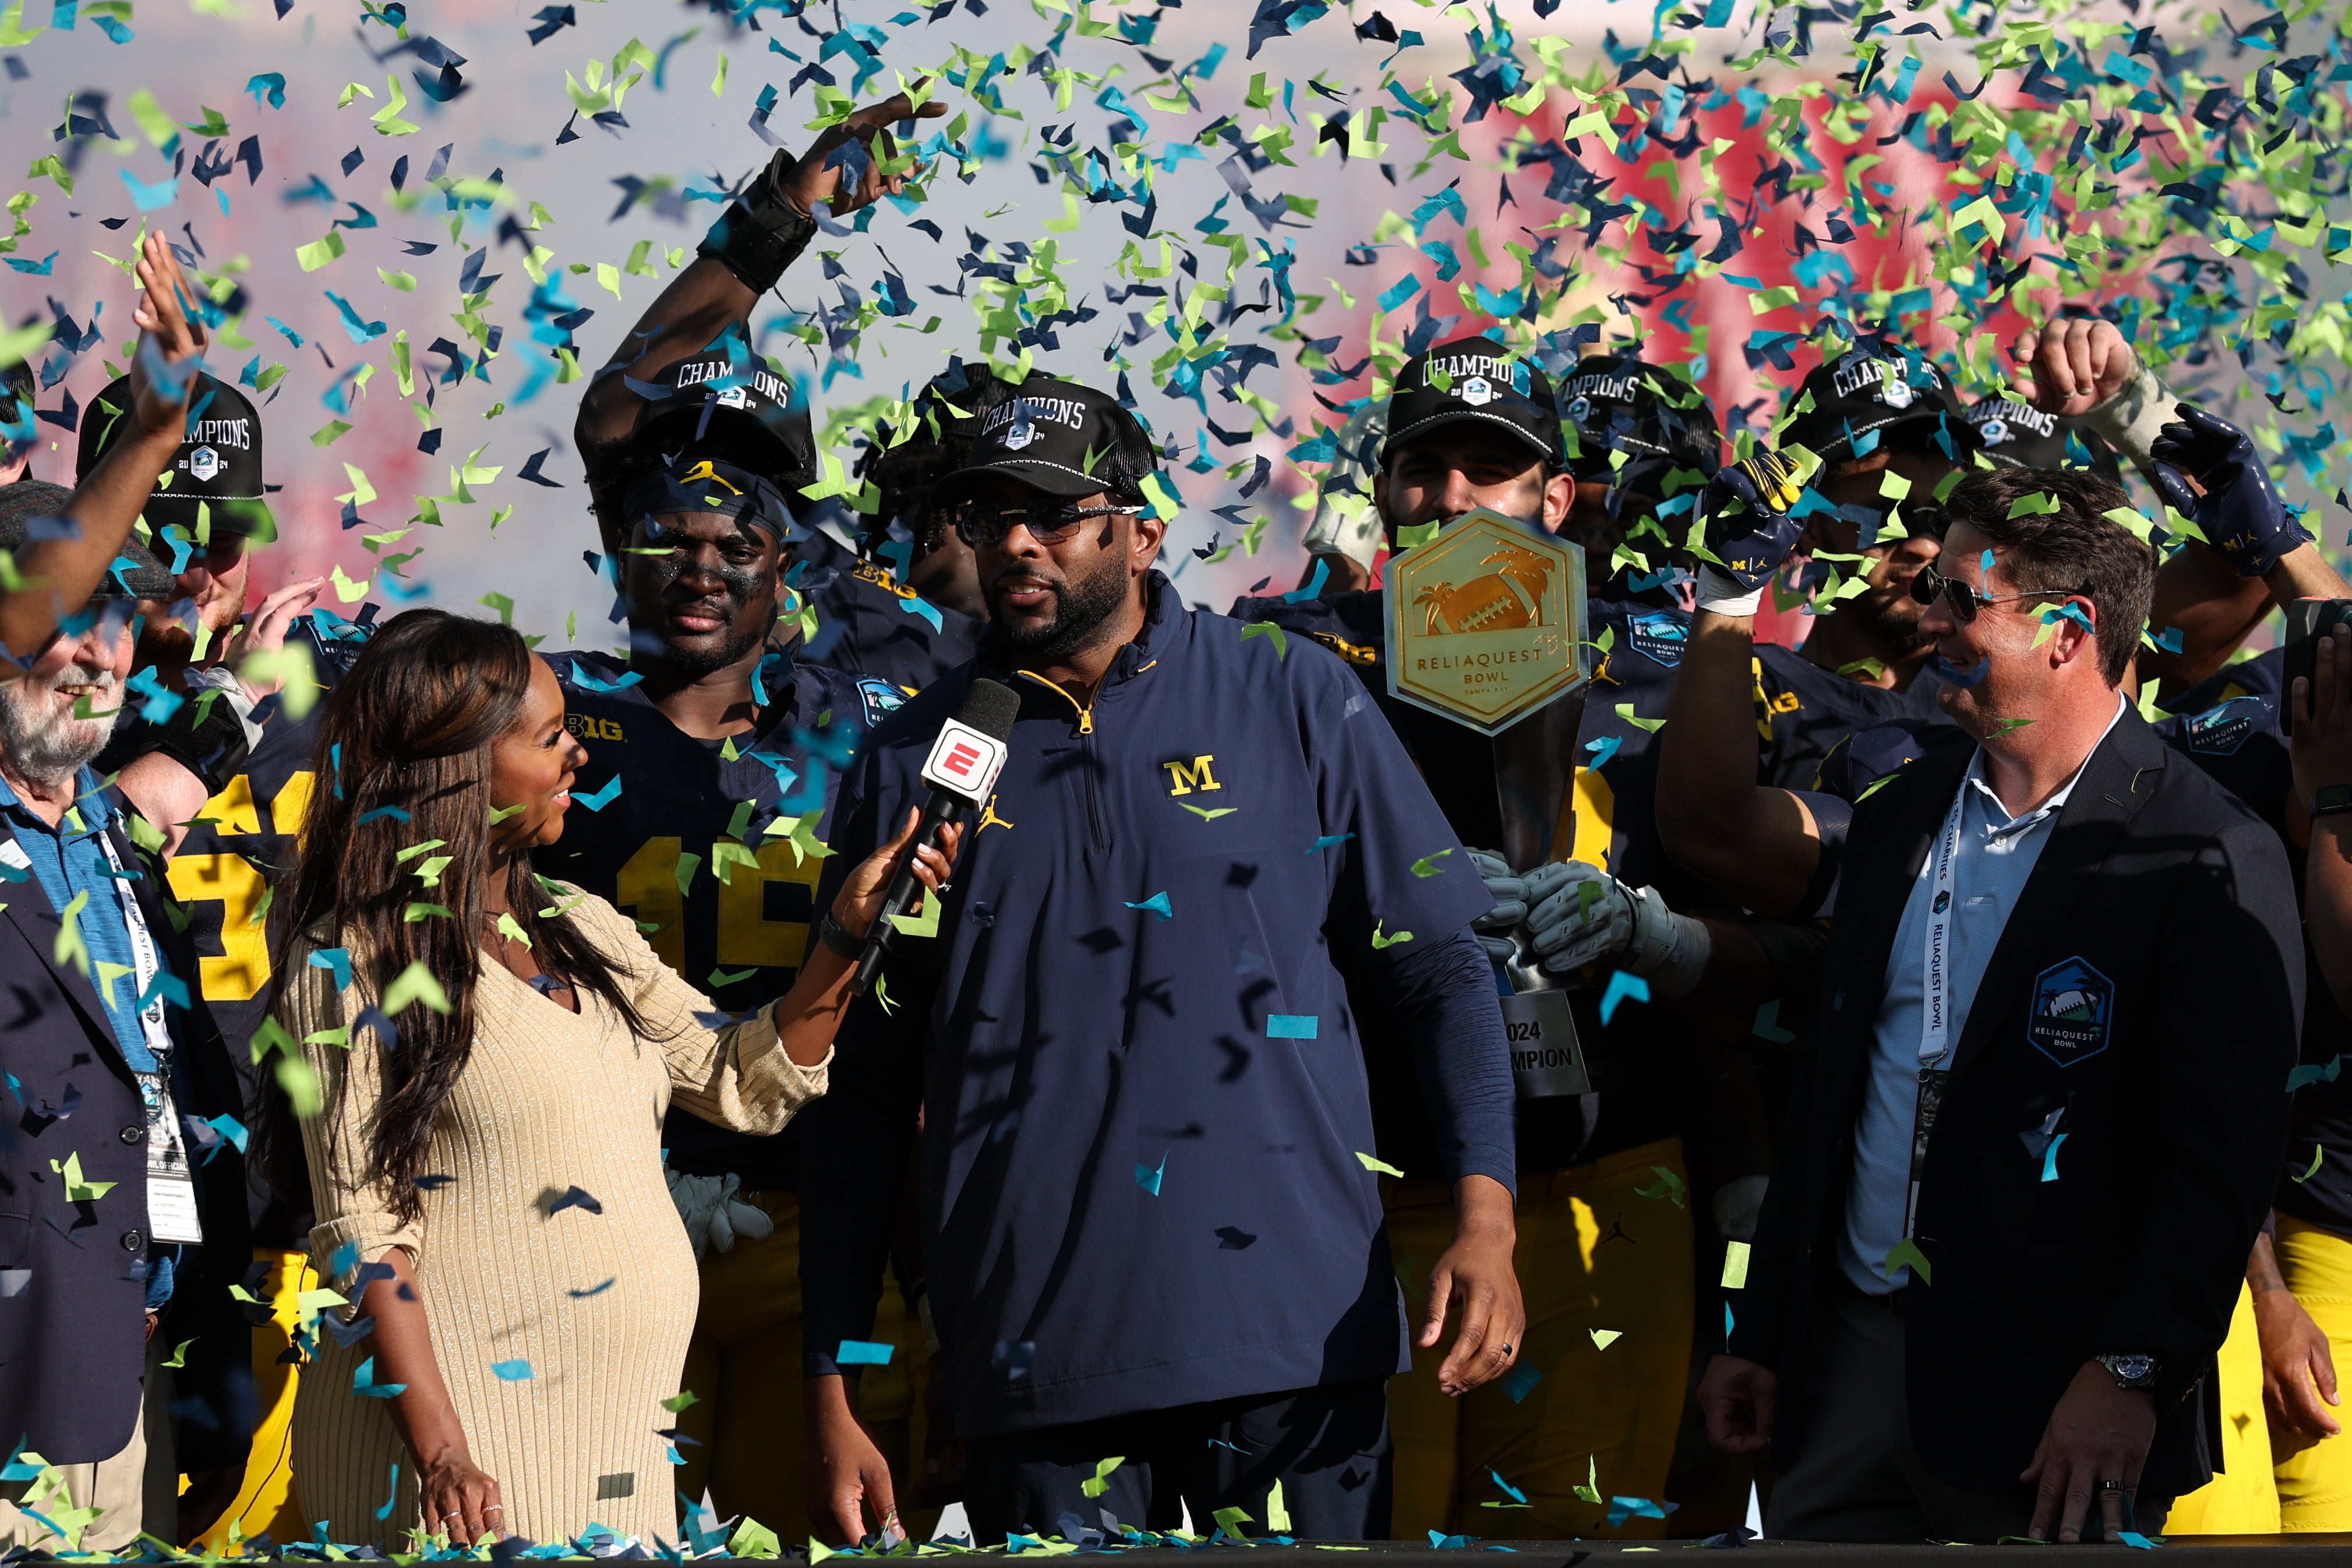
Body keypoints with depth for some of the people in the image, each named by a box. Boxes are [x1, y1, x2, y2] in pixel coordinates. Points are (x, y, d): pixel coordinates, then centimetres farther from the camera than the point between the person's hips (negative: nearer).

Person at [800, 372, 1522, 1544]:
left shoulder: (1292, 700, 4)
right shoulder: (910, 764, 8)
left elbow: (1438, 960, 5)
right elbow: (860, 1096, 10)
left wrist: (1485, 1217, -9)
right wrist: (832, 1395, 5)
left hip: (1292, 1339, -1)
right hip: (1035, 1354, 1)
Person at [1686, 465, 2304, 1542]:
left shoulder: (2210, 862, -9)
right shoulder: (1899, 819, 13)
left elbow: (2225, 1157, -13)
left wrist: (2132, 1372, -20)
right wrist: (1760, 1339, 15)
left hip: (2050, 1400, -6)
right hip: (1852, 1353, 6)